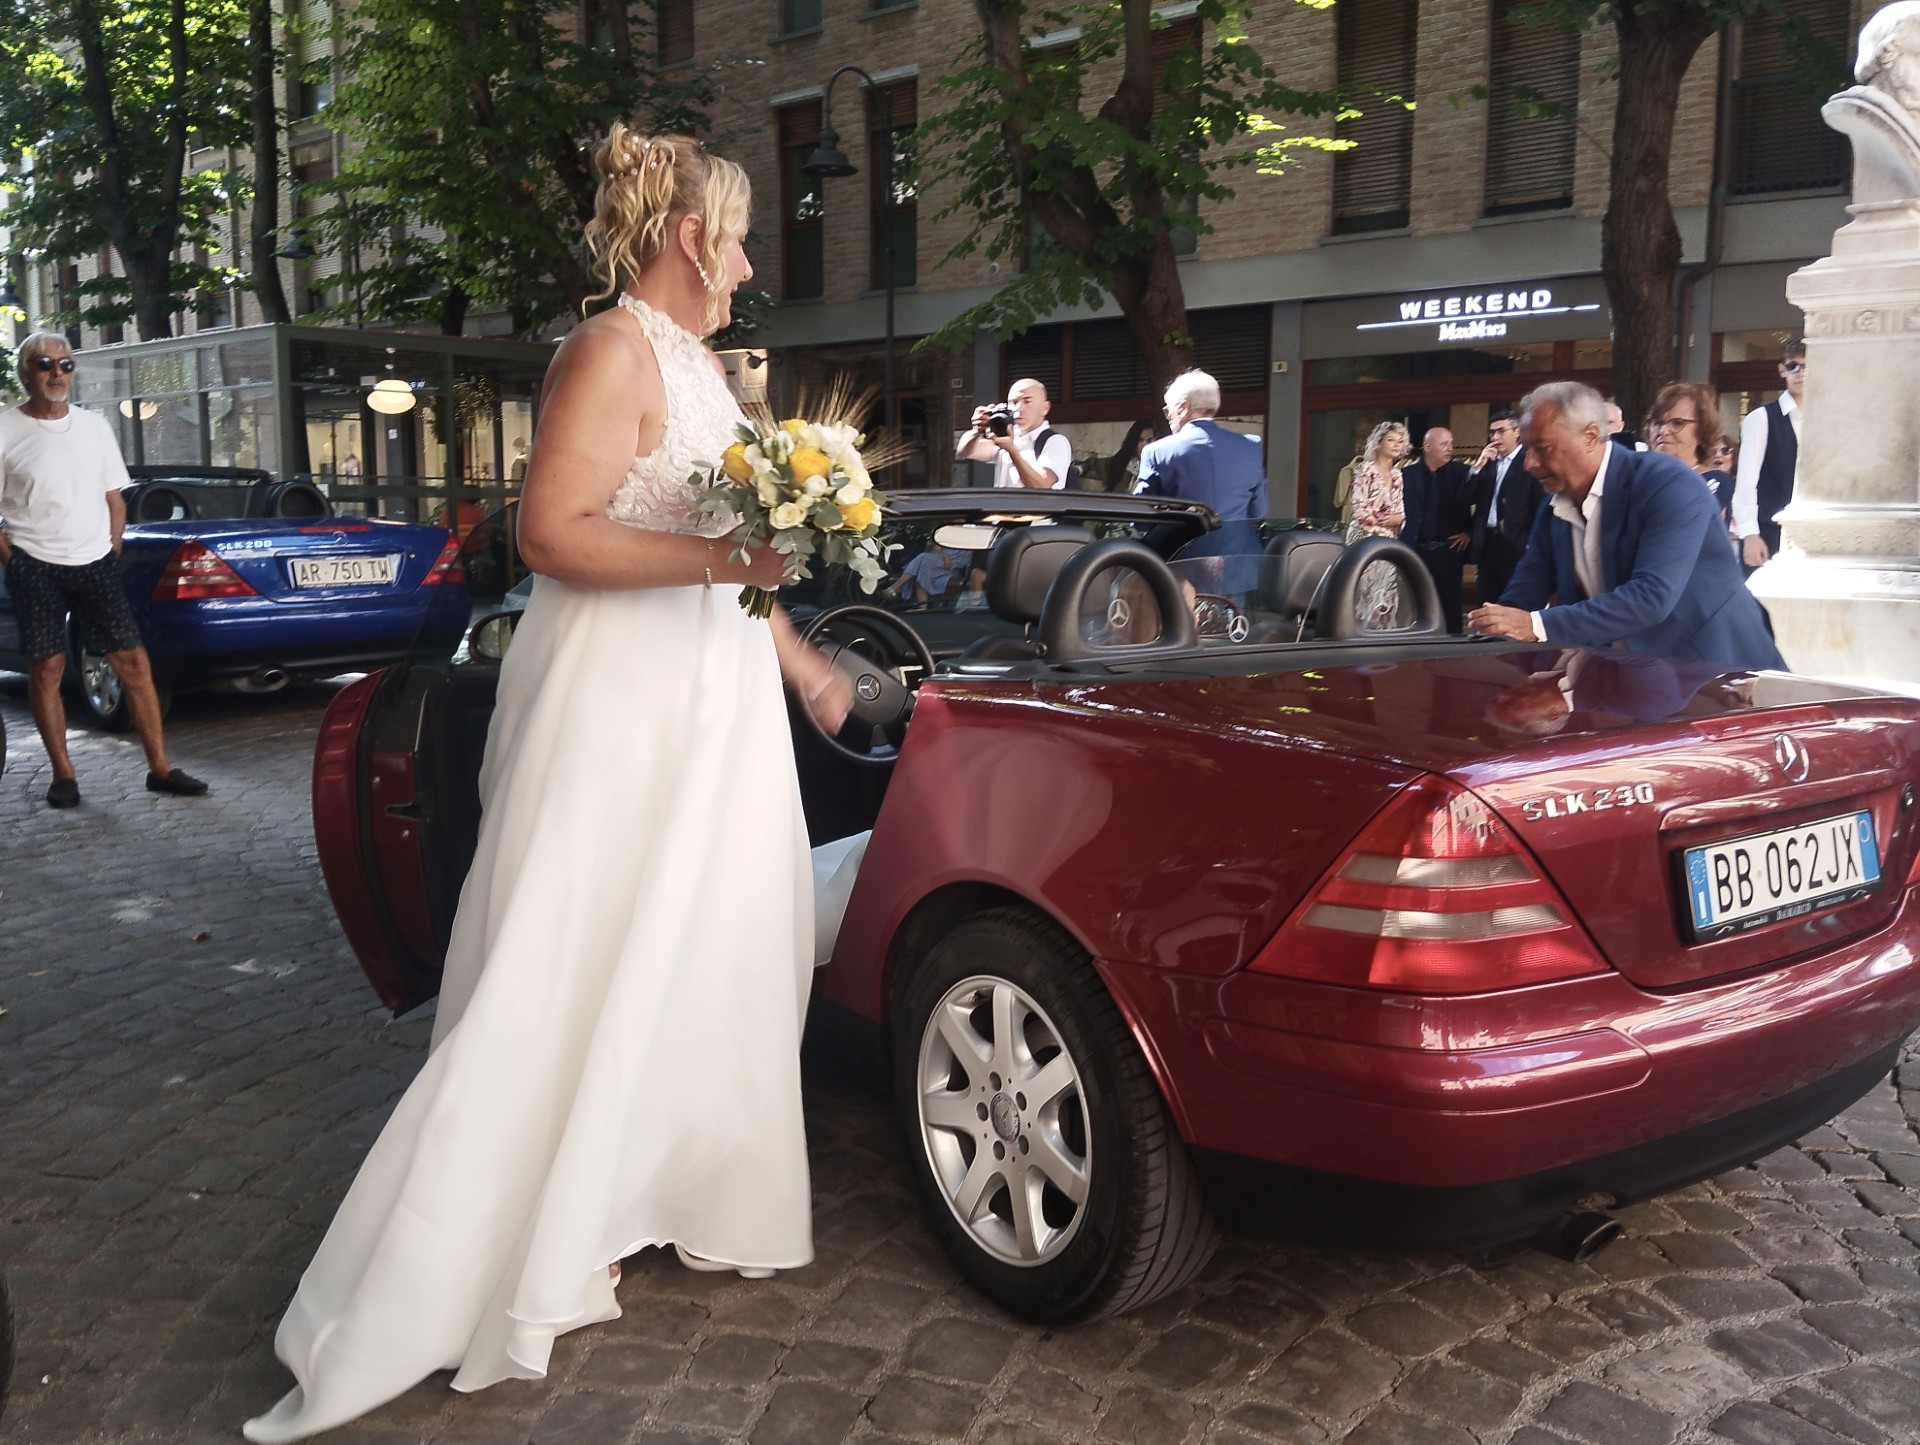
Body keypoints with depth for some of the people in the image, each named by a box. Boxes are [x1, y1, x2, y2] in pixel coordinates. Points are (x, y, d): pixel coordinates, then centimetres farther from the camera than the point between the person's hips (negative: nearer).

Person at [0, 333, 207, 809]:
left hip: (95, 562, 3)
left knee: (133, 661, -1)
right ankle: (63, 775, 10)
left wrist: (110, 553, 7)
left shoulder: (94, 426, 9)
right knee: (46, 668, 0)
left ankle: (160, 768, 4)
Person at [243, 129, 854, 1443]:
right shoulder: (613, 353, -12)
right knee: (560, 987, -6)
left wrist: (797, 659, 26)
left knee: (705, 959, 14)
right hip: (617, 704, -10)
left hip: (713, 695, 10)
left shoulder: (697, 360, 17)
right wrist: (722, 558, -27)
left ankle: (684, 1199, 29)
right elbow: (553, 534, -20)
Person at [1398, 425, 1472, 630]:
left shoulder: (1460, 472, 3)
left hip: (1449, 550, 0)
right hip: (1416, 550, 0)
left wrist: (1469, 532, 1)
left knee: (1450, 606, 3)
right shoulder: (1407, 474, 5)